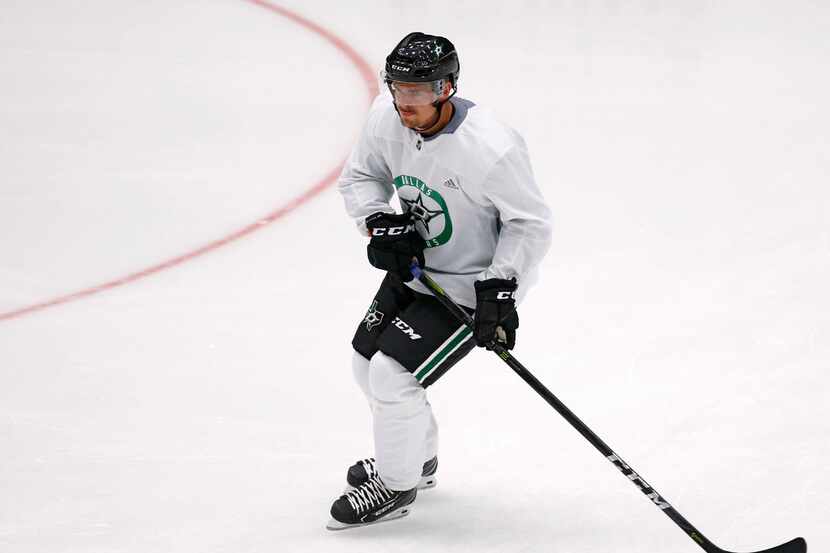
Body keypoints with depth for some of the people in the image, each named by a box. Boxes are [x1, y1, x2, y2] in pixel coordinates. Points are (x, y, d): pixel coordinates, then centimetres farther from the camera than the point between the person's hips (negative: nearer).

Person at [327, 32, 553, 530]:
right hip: (415, 265, 8)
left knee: (393, 372, -15)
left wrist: (499, 289, -28)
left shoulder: (490, 148, -33)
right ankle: (418, 456, 42)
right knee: (368, 363, 16)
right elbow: (360, 175, 4)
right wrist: (378, 222, -15)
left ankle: (396, 485, 9)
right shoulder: (387, 118, -14)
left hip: (475, 282, -8)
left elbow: (531, 223, -22)